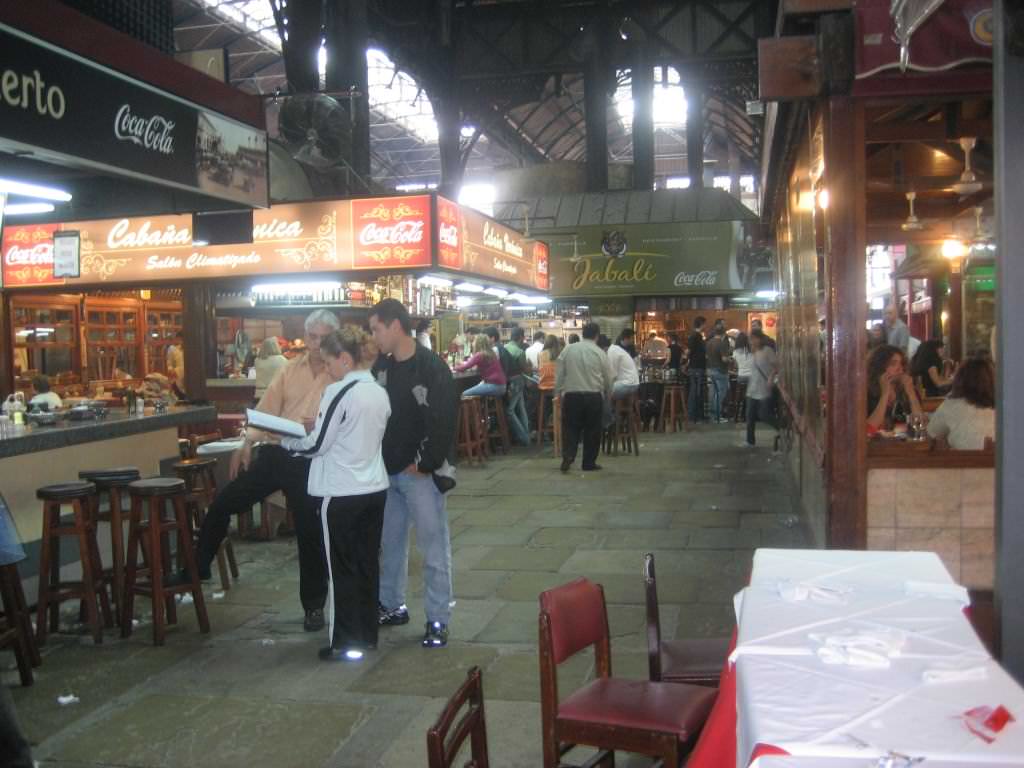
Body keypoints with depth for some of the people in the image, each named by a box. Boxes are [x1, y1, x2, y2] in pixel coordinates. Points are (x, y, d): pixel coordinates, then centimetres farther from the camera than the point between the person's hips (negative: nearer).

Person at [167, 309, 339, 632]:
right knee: (222, 504, 5)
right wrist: (247, 442, -2)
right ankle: (197, 566, 26)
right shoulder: (291, 369, 9)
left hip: (310, 462, -4)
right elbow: (267, 407, 7)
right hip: (274, 453, 4)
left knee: (311, 534, 6)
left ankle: (314, 606, 22)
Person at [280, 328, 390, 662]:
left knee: (342, 568, 3)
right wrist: (319, 426, 16)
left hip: (341, 494, -7)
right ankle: (368, 634, 24)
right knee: (367, 563, 14)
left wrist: (284, 439, 3)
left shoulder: (339, 392, -17)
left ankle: (346, 644, 11)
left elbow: (315, 445, -14)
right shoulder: (379, 392, 6)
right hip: (375, 488, 7)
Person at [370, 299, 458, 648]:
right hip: (387, 470, 7)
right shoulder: (382, 365, 7)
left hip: (421, 472, -7)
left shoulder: (432, 367, -14)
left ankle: (438, 620, 7)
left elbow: (443, 423, -16)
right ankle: (392, 605, 32)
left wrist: (425, 464, -15)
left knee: (433, 546, 0)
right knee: (390, 542, 17)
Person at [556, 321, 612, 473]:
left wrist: (558, 393, 10)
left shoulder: (568, 349, 1)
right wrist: (608, 394, 23)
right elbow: (608, 378, 6)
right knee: (592, 430, 9)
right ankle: (589, 463, 14)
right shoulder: (600, 353, -2)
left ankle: (568, 455, -11)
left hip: (571, 395, 1)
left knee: (570, 428, 9)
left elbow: (559, 374, 1)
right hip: (593, 396, -1)